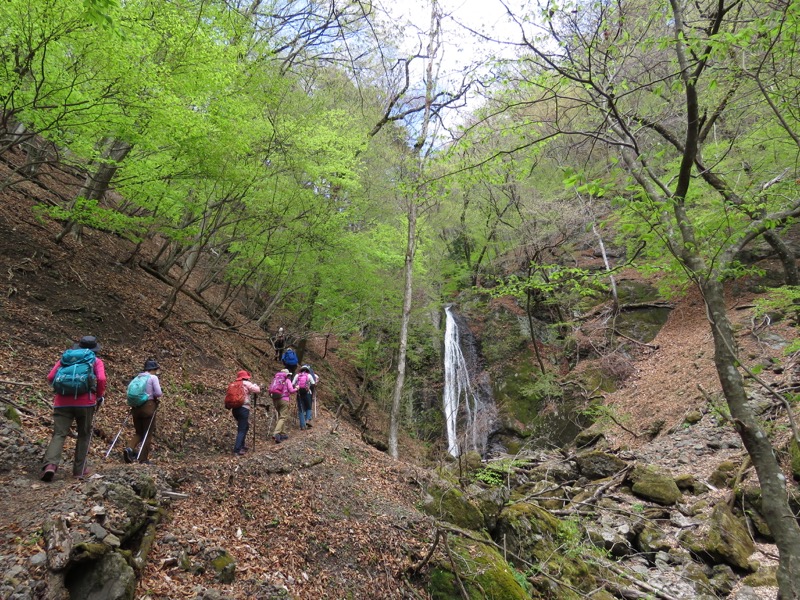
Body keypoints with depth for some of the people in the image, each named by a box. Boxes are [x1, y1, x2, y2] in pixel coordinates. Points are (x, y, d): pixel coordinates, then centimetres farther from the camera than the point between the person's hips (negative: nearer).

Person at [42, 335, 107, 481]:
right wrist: (99, 397, 7)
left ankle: (50, 465, -24)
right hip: (85, 402, -2)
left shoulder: (66, 357, 18)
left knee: (59, 434, 0)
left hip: (62, 402, 2)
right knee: (84, 435, 13)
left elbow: (50, 377, 9)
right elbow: (101, 379, -7)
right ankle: (79, 469, 15)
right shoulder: (96, 361, 10)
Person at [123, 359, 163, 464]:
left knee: (139, 432, 19)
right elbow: (158, 393, -12)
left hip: (136, 407, 5)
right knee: (148, 433, 4)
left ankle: (130, 449, -6)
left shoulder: (137, 377, 11)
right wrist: (158, 396, 10)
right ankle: (144, 459, 5)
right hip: (148, 407, -5)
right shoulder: (153, 377, -5)